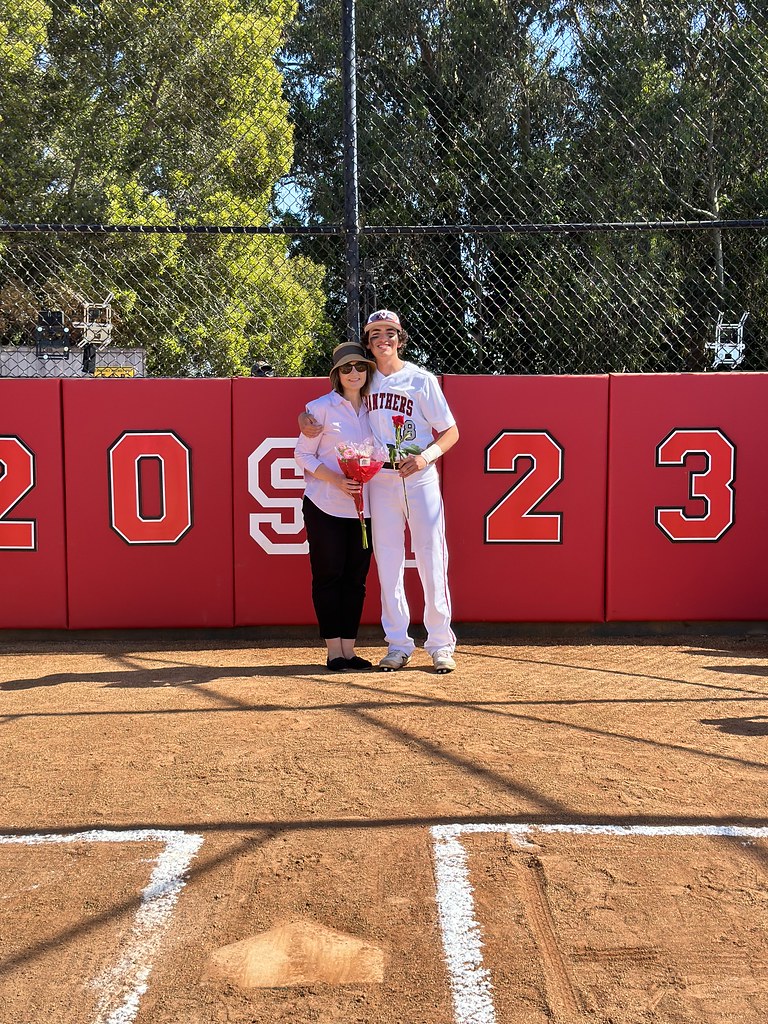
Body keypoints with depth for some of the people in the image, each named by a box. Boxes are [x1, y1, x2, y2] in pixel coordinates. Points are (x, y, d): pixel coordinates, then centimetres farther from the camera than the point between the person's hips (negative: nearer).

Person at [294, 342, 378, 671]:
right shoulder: (321, 407, -3)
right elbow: (303, 455, -4)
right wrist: (337, 481, -17)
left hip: (362, 508, 4)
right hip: (325, 507, -4)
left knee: (356, 577, 6)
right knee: (328, 576, 0)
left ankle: (348, 649, 14)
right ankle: (333, 650, 8)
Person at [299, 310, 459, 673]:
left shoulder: (421, 380, -1)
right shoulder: (365, 382, 8)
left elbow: (451, 431, -1)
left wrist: (425, 457, -19)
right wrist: (306, 420, -4)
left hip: (420, 479, -3)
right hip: (380, 482, 3)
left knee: (431, 559, -3)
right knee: (387, 563, 5)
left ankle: (440, 645, 7)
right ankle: (398, 646, 14)